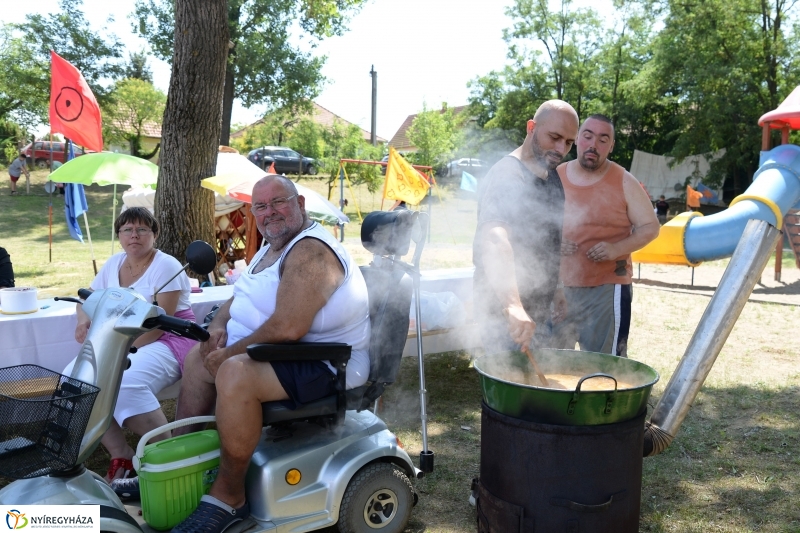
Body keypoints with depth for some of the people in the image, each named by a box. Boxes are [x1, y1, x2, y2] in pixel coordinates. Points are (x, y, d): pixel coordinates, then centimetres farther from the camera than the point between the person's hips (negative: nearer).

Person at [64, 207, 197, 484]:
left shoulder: (166, 266, -10)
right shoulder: (114, 263, 12)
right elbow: (88, 299, 18)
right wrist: (84, 320, -6)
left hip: (168, 342, -7)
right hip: (121, 345, 7)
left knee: (126, 382, -35)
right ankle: (121, 456, -10)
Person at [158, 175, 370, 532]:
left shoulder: (310, 251, -22)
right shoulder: (274, 246, 12)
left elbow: (287, 328, -32)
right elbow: (240, 298, 20)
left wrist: (228, 354, -21)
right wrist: (217, 326, -2)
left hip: (324, 366, -11)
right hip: (282, 351, 11)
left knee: (234, 374, -33)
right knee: (198, 357, 16)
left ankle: (228, 498, -17)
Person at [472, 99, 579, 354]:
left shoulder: (554, 178, 9)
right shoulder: (506, 177, -21)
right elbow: (493, 240, -39)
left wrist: (556, 290, 19)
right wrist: (513, 306, -53)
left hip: (541, 308, 9)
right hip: (506, 313, -9)